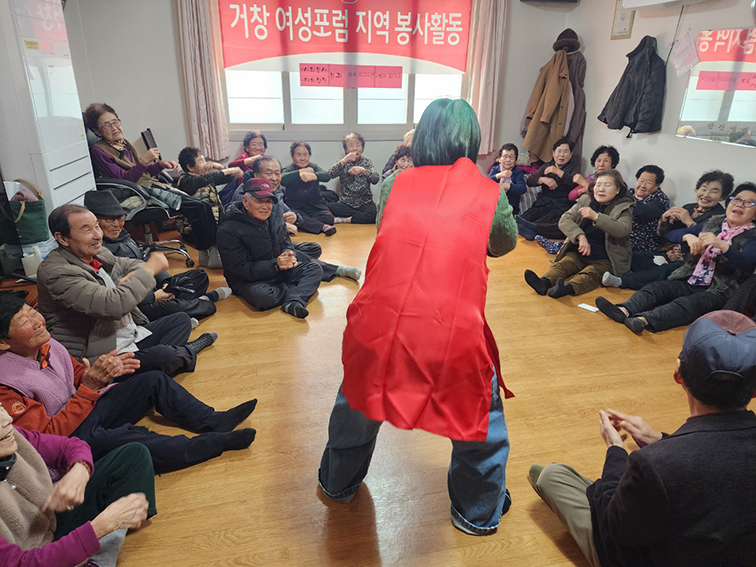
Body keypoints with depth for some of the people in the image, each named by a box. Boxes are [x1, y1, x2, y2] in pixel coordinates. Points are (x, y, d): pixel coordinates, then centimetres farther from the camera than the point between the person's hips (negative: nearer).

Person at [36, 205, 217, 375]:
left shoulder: (98, 253, 4)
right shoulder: (56, 273, -22)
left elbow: (134, 265, 22)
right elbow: (113, 306, -34)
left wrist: (129, 280, -5)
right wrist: (150, 268, -21)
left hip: (131, 336, 10)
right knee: (163, 355, -29)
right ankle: (187, 351, 4)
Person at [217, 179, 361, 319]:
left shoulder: (275, 220, 3)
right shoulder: (229, 230, -18)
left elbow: (287, 245, 10)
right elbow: (240, 269, -21)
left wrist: (288, 255, -17)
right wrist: (276, 264, -28)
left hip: (280, 270, 6)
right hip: (249, 281, -6)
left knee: (315, 268, -5)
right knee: (263, 297, -37)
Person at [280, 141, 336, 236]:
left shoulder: (314, 166, 12)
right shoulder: (289, 169, 5)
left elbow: (327, 176, -9)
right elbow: (282, 180, -19)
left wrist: (313, 176, -30)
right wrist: (302, 172, -13)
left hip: (315, 206, 2)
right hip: (295, 207, -2)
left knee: (328, 217, -27)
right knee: (296, 217, -37)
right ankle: (323, 227, -38)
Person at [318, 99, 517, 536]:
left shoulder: (395, 184, 8)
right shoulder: (490, 193, 4)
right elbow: (505, 245, 22)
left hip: (378, 328, 3)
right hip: (454, 339, -2)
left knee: (358, 398, 30)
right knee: (482, 411, 26)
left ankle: (338, 484, 56)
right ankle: (479, 512, 47)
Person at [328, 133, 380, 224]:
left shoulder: (366, 162, 8)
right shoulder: (343, 162, 10)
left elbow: (376, 179, -10)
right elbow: (331, 174, -9)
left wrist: (363, 170, -29)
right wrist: (344, 161, -21)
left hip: (365, 203, -1)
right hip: (346, 202, 1)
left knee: (374, 212, -33)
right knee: (330, 207, -29)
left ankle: (345, 220, -16)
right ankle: (361, 217, -16)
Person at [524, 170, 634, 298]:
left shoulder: (624, 208, -1)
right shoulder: (585, 200, 10)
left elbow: (623, 230, -22)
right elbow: (564, 220, -2)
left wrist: (596, 216, -33)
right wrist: (580, 236, -20)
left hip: (604, 260, -4)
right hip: (578, 252, 4)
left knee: (590, 273, -33)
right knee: (563, 264, -25)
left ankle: (569, 288, -61)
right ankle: (544, 283, -52)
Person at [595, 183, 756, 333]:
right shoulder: (714, 224, 18)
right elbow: (671, 235, 11)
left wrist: (720, 244, -29)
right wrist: (688, 236, -11)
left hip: (715, 292, -4)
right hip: (688, 281, 5)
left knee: (687, 304, -34)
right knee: (655, 288, -24)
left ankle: (643, 320, -59)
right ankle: (624, 310, -49)